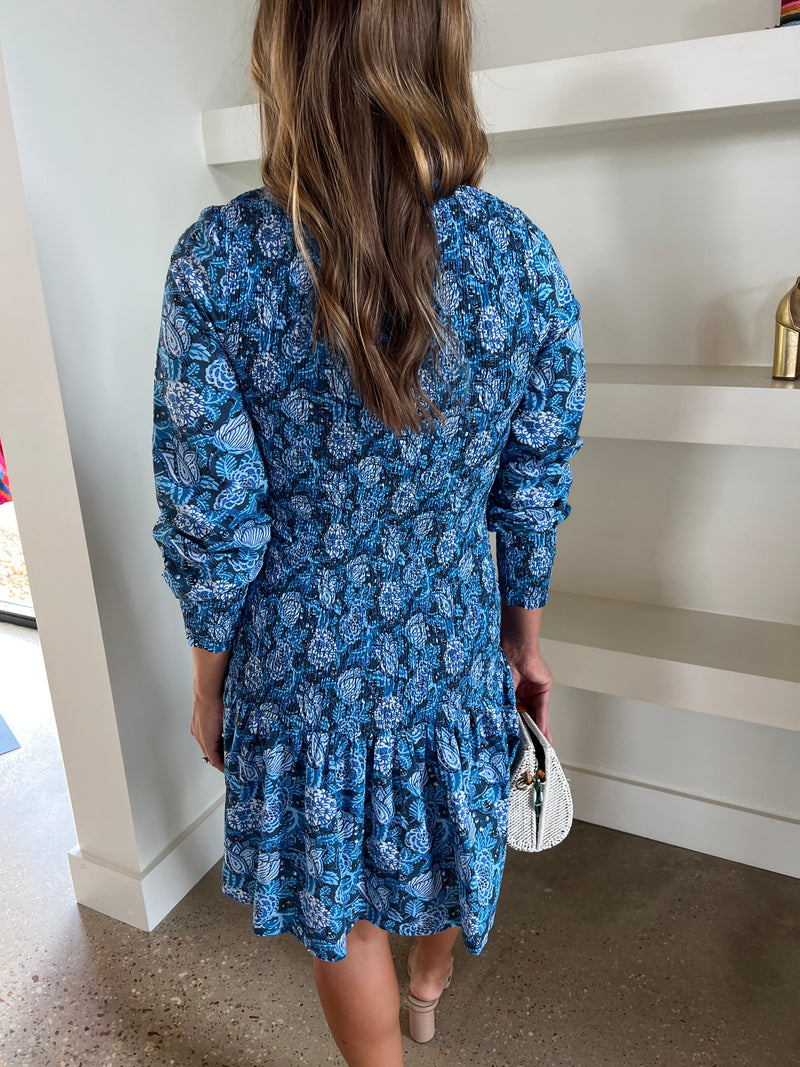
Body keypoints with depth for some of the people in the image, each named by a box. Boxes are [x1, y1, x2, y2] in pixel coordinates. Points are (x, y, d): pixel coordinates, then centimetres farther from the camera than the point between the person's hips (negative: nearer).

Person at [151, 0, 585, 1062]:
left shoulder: (217, 259, -19)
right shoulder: (523, 256, -12)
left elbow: (212, 520, -15)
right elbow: (534, 495, -5)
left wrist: (209, 685, 2)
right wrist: (526, 638, 12)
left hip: (302, 663, -2)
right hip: (454, 648, 3)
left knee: (338, 905, 24)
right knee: (442, 839, 32)